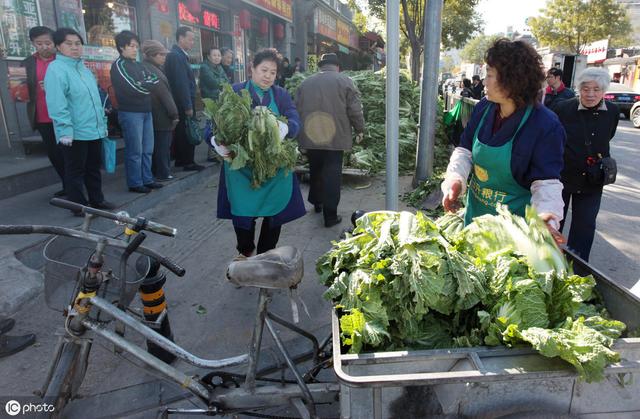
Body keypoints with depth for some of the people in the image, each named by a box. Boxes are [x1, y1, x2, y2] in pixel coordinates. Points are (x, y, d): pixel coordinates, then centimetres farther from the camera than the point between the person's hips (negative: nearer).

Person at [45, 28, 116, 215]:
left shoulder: (83, 68, 15)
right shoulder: (56, 69, -11)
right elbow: (57, 104, -19)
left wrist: (102, 123, 18)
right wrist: (65, 130, -23)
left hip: (95, 130, 8)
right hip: (74, 132, -8)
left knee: (94, 167, 16)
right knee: (76, 171, 3)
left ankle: (97, 200, 28)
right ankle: (79, 206, 12)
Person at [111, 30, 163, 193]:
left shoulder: (138, 65, 18)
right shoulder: (119, 65, -6)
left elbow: (155, 79, 9)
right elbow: (133, 89, -16)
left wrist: (143, 85, -8)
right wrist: (148, 85, -1)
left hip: (146, 111, 8)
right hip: (130, 113, -8)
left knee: (147, 149, 11)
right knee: (135, 150, -4)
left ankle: (147, 179, 20)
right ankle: (135, 183, 4)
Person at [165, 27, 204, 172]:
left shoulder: (180, 55, 15)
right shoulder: (176, 56, -15)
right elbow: (181, 83, -20)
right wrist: (188, 106, -20)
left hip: (183, 104, 9)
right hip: (183, 104, -9)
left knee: (182, 133, 14)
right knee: (187, 133, -3)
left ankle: (181, 160, 23)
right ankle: (188, 162, 5)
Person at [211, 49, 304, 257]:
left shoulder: (281, 95, 7)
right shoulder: (234, 92, 2)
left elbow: (295, 121, -8)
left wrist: (284, 128, -32)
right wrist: (218, 142, -28)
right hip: (241, 165, -1)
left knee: (275, 212, 6)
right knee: (242, 212, 4)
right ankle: (245, 252, 33)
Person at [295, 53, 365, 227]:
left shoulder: (305, 83, 9)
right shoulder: (344, 81, -1)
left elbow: (297, 110, 11)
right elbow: (355, 110, -5)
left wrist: (301, 132, 22)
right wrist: (360, 129, 9)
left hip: (311, 137, 4)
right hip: (335, 138, -3)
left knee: (315, 171, 21)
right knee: (332, 176, 0)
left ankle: (316, 202, 36)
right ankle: (330, 215, 2)